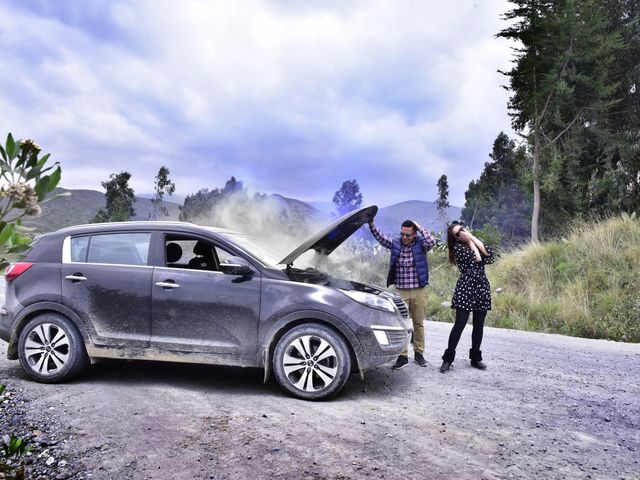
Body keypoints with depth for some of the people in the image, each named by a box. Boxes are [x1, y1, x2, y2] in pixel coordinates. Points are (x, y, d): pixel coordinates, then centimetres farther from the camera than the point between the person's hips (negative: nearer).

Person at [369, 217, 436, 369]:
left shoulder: (421, 244, -3)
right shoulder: (395, 244, 2)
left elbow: (432, 241, -22)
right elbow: (380, 237, -10)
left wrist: (419, 227, -14)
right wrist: (371, 224, -25)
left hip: (419, 291, -1)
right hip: (401, 292, 1)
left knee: (419, 324, 12)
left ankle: (419, 353, 26)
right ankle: (402, 356, 9)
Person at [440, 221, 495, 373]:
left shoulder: (476, 242, 15)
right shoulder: (457, 247, -1)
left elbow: (489, 256, -4)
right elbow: (476, 259, -13)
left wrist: (473, 238, -1)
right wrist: (470, 241, 0)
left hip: (482, 287, 5)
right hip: (465, 287, -5)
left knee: (479, 325, 8)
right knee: (460, 324, -8)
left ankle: (475, 358, 20)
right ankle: (448, 358, -1)